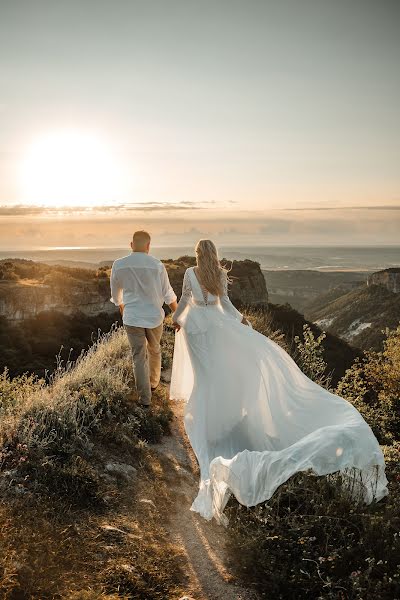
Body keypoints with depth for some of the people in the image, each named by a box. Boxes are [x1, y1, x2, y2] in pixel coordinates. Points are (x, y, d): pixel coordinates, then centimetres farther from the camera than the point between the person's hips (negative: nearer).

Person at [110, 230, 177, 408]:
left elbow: (116, 293, 9)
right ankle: (153, 382, 43)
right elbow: (168, 294, -3)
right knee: (154, 350, 24)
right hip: (154, 316, 0)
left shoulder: (118, 265, -6)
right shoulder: (157, 265, -11)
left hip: (132, 317, 0)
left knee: (139, 357, 6)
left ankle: (145, 399, 6)